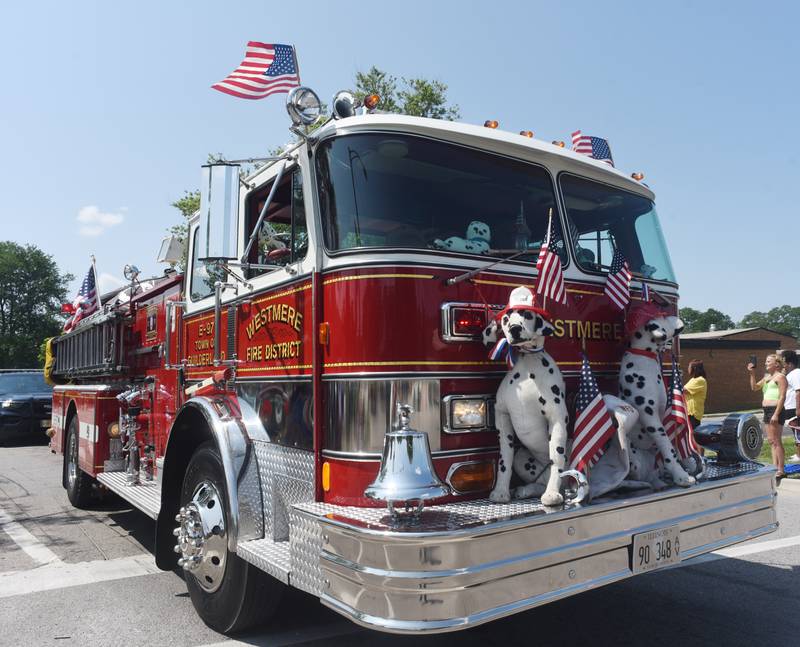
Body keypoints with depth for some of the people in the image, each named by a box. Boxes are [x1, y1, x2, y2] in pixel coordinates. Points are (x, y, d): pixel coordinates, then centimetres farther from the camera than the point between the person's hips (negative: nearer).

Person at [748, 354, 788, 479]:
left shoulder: (780, 377, -8)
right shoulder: (767, 377, 17)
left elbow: (782, 397, -15)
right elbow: (754, 387, 21)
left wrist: (776, 414, -21)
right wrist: (752, 374, 8)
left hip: (775, 410, -9)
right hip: (767, 411, 9)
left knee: (776, 441, -8)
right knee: (771, 441, 10)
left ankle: (781, 470, -5)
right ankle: (775, 467, 15)